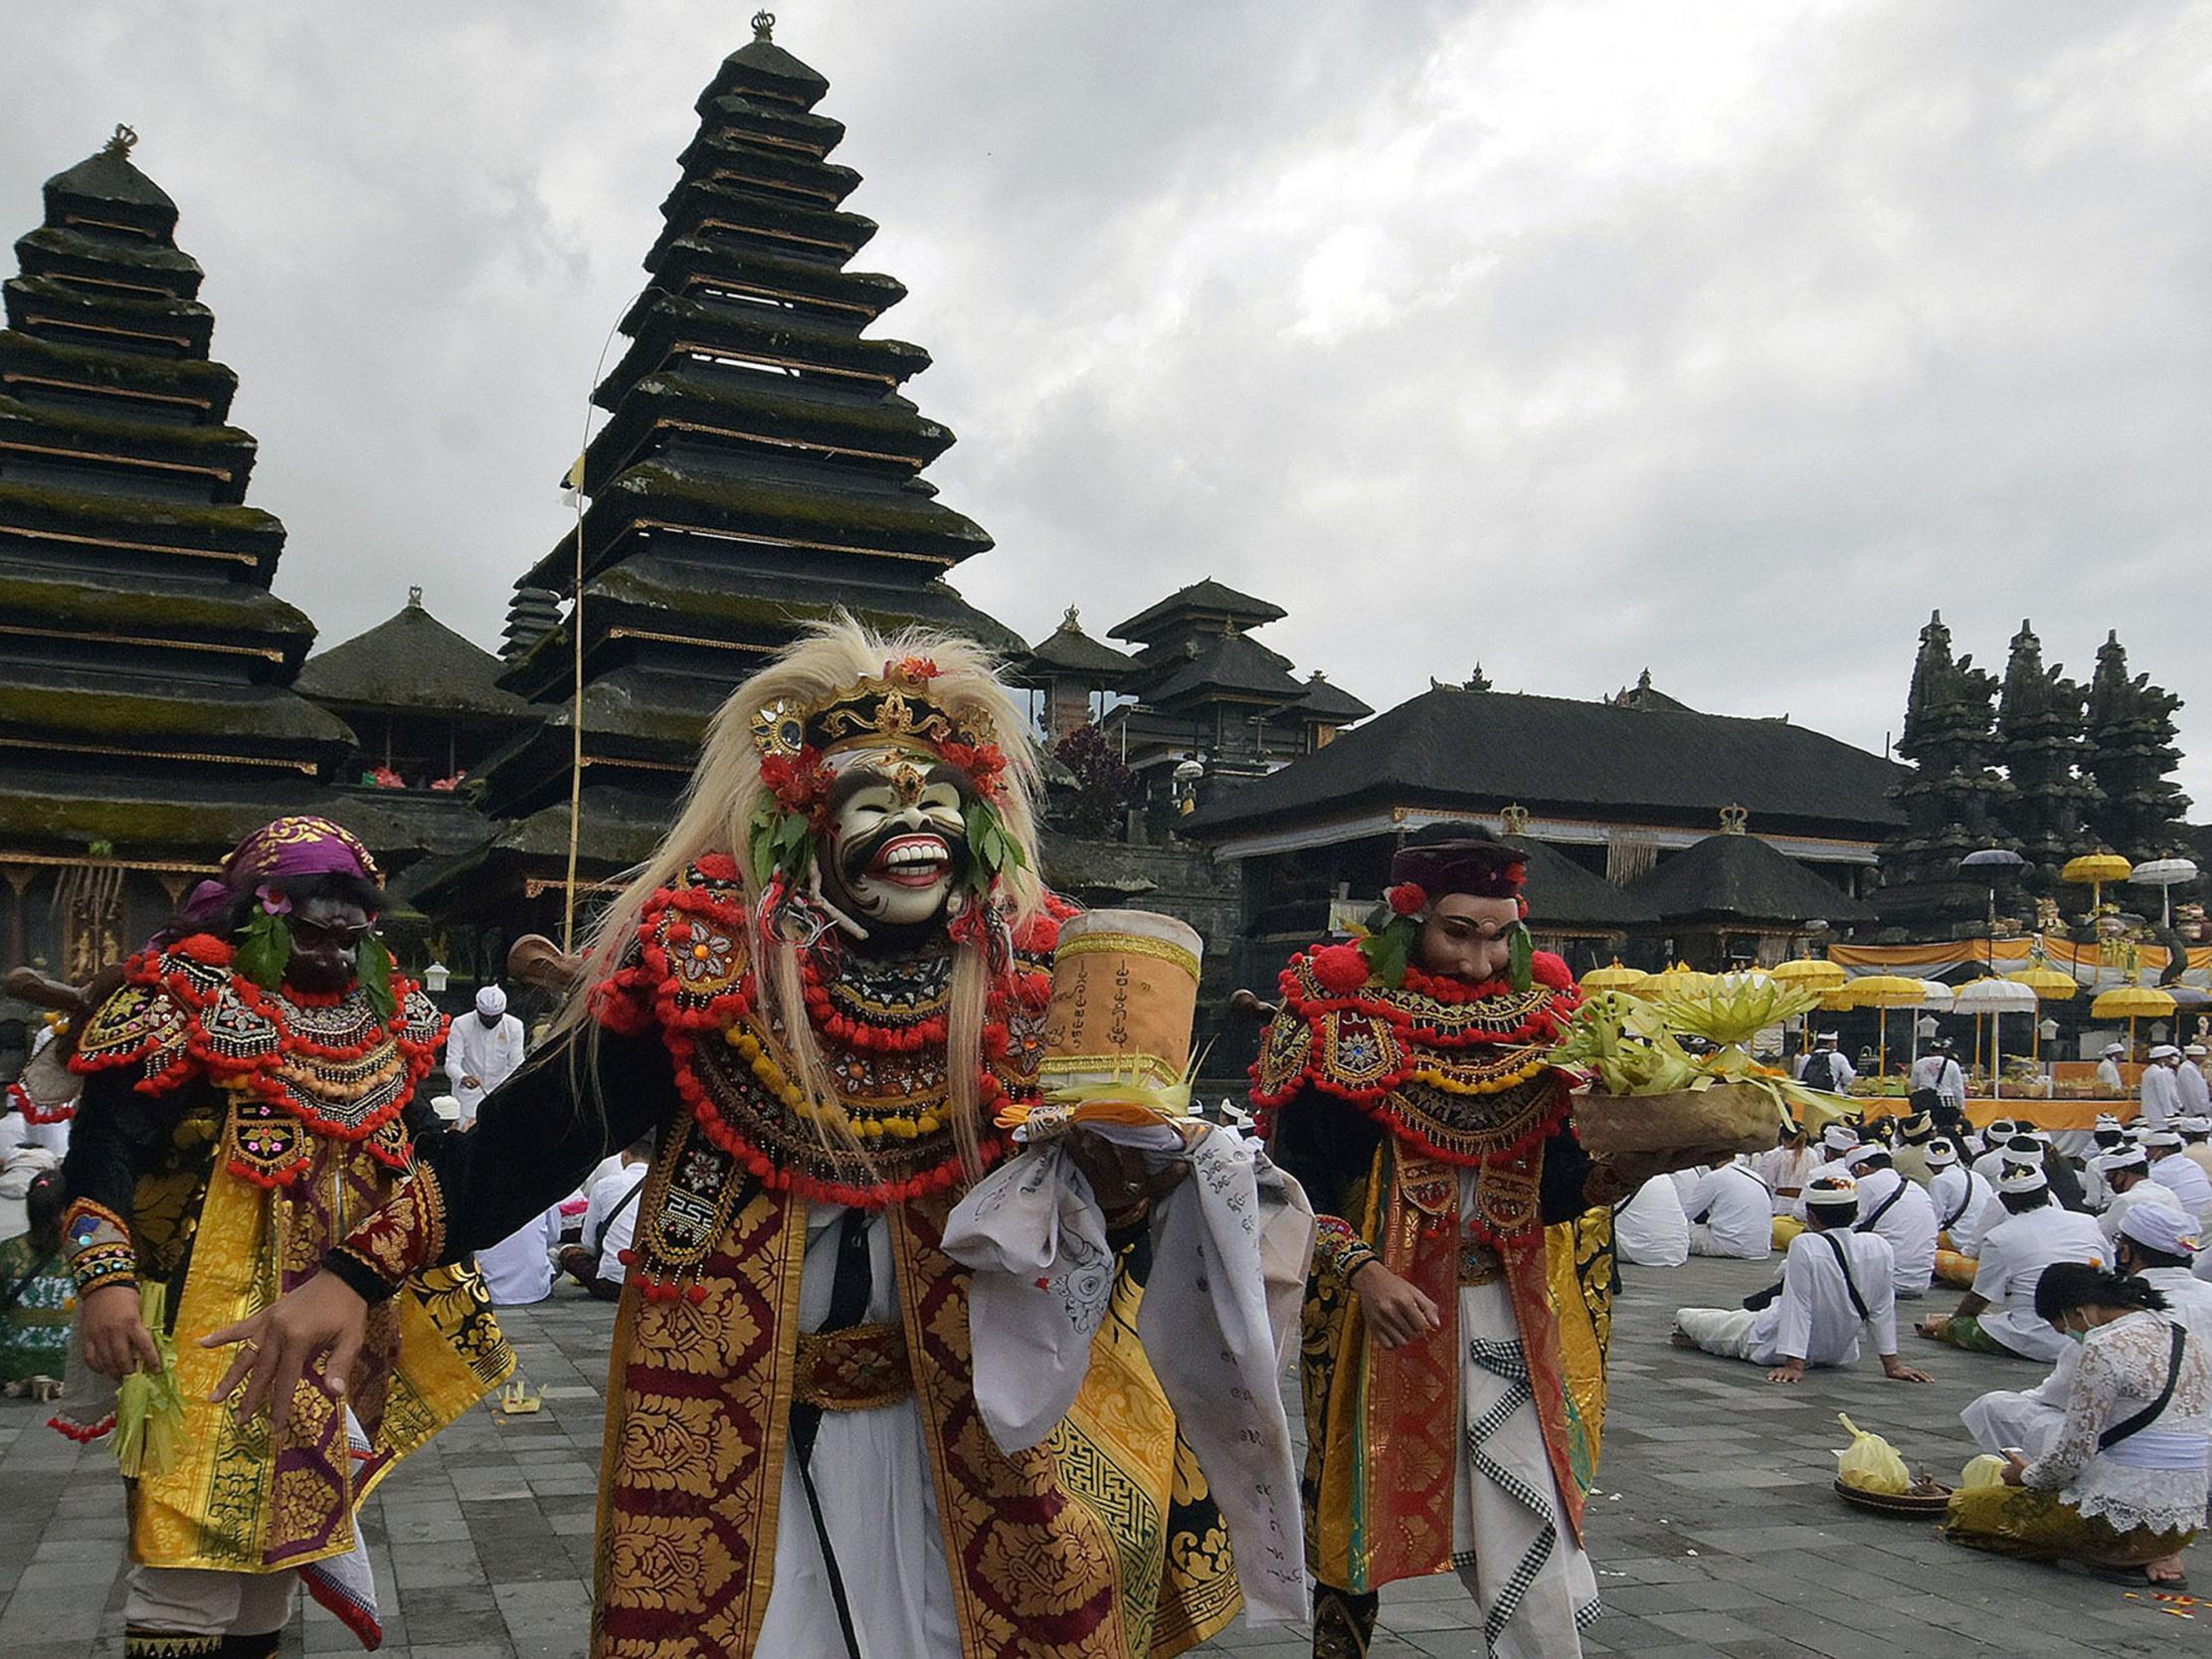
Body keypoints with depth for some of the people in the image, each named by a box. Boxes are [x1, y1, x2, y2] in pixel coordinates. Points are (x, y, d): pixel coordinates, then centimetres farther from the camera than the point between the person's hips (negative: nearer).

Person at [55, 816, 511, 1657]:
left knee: (280, 1518, 17)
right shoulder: (188, 1003, -10)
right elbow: (102, 1148, -16)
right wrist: (106, 1279, -27)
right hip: (213, 1320, -6)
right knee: (196, 1540, -6)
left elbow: (418, 1144, 22)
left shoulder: (382, 1017, 9)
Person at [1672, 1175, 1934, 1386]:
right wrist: (1892, 1363, 3)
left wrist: (1794, 1365, -19)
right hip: (1839, 1353, 5)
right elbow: (1882, 1309, -6)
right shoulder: (1878, 1247, -15)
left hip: (1771, 1347, -5)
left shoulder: (1804, 1246, -28)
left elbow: (1798, 1308, -25)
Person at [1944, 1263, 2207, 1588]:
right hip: (2184, 1525, 9)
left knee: (1963, 1509, 5)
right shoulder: (2192, 1342, 7)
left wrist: (2026, 1476, 4)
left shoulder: (2105, 1350, -19)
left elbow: (2073, 1454, -17)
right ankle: (2153, 1556, 9)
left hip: (2124, 1520, -9)